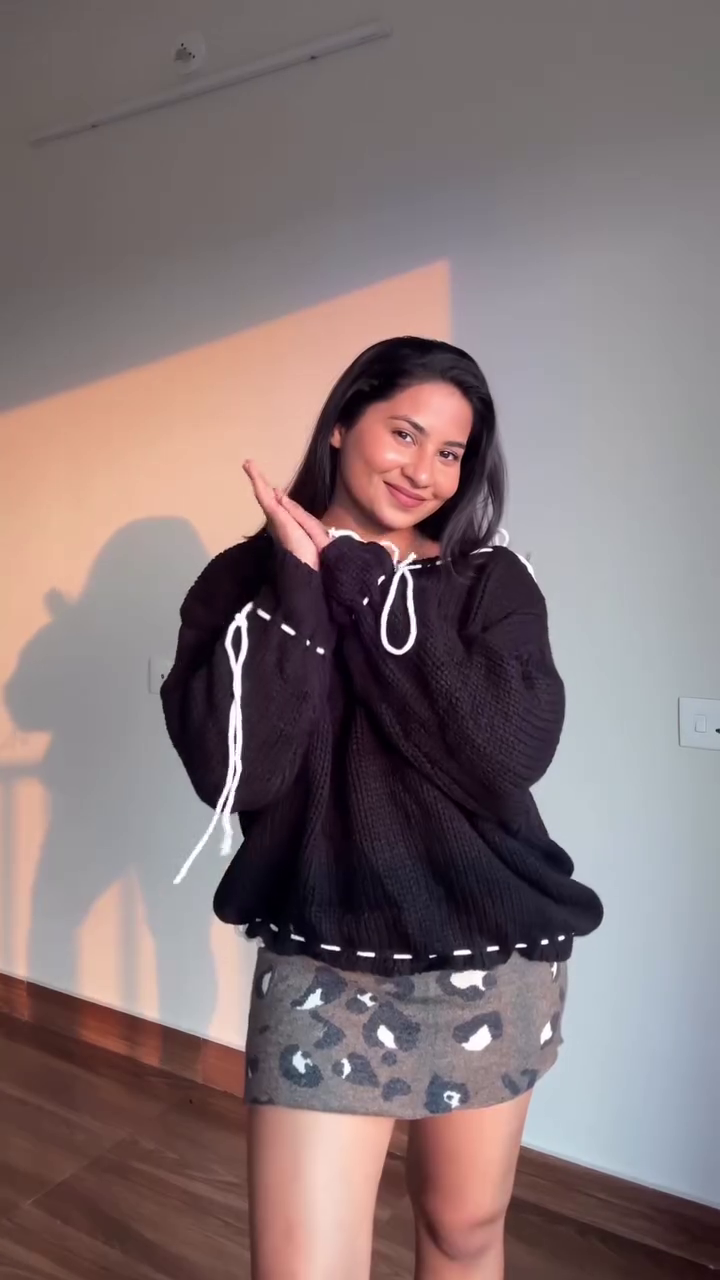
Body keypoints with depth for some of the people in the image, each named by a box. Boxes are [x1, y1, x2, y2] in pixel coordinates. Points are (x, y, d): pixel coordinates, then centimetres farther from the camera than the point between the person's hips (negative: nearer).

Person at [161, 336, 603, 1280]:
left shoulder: (492, 581, 0)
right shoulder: (247, 580, -3)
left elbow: (513, 756, -17)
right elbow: (235, 776, -16)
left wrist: (360, 584, -16)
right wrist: (301, 584, -18)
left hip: (497, 957, 2)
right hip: (322, 961, -1)